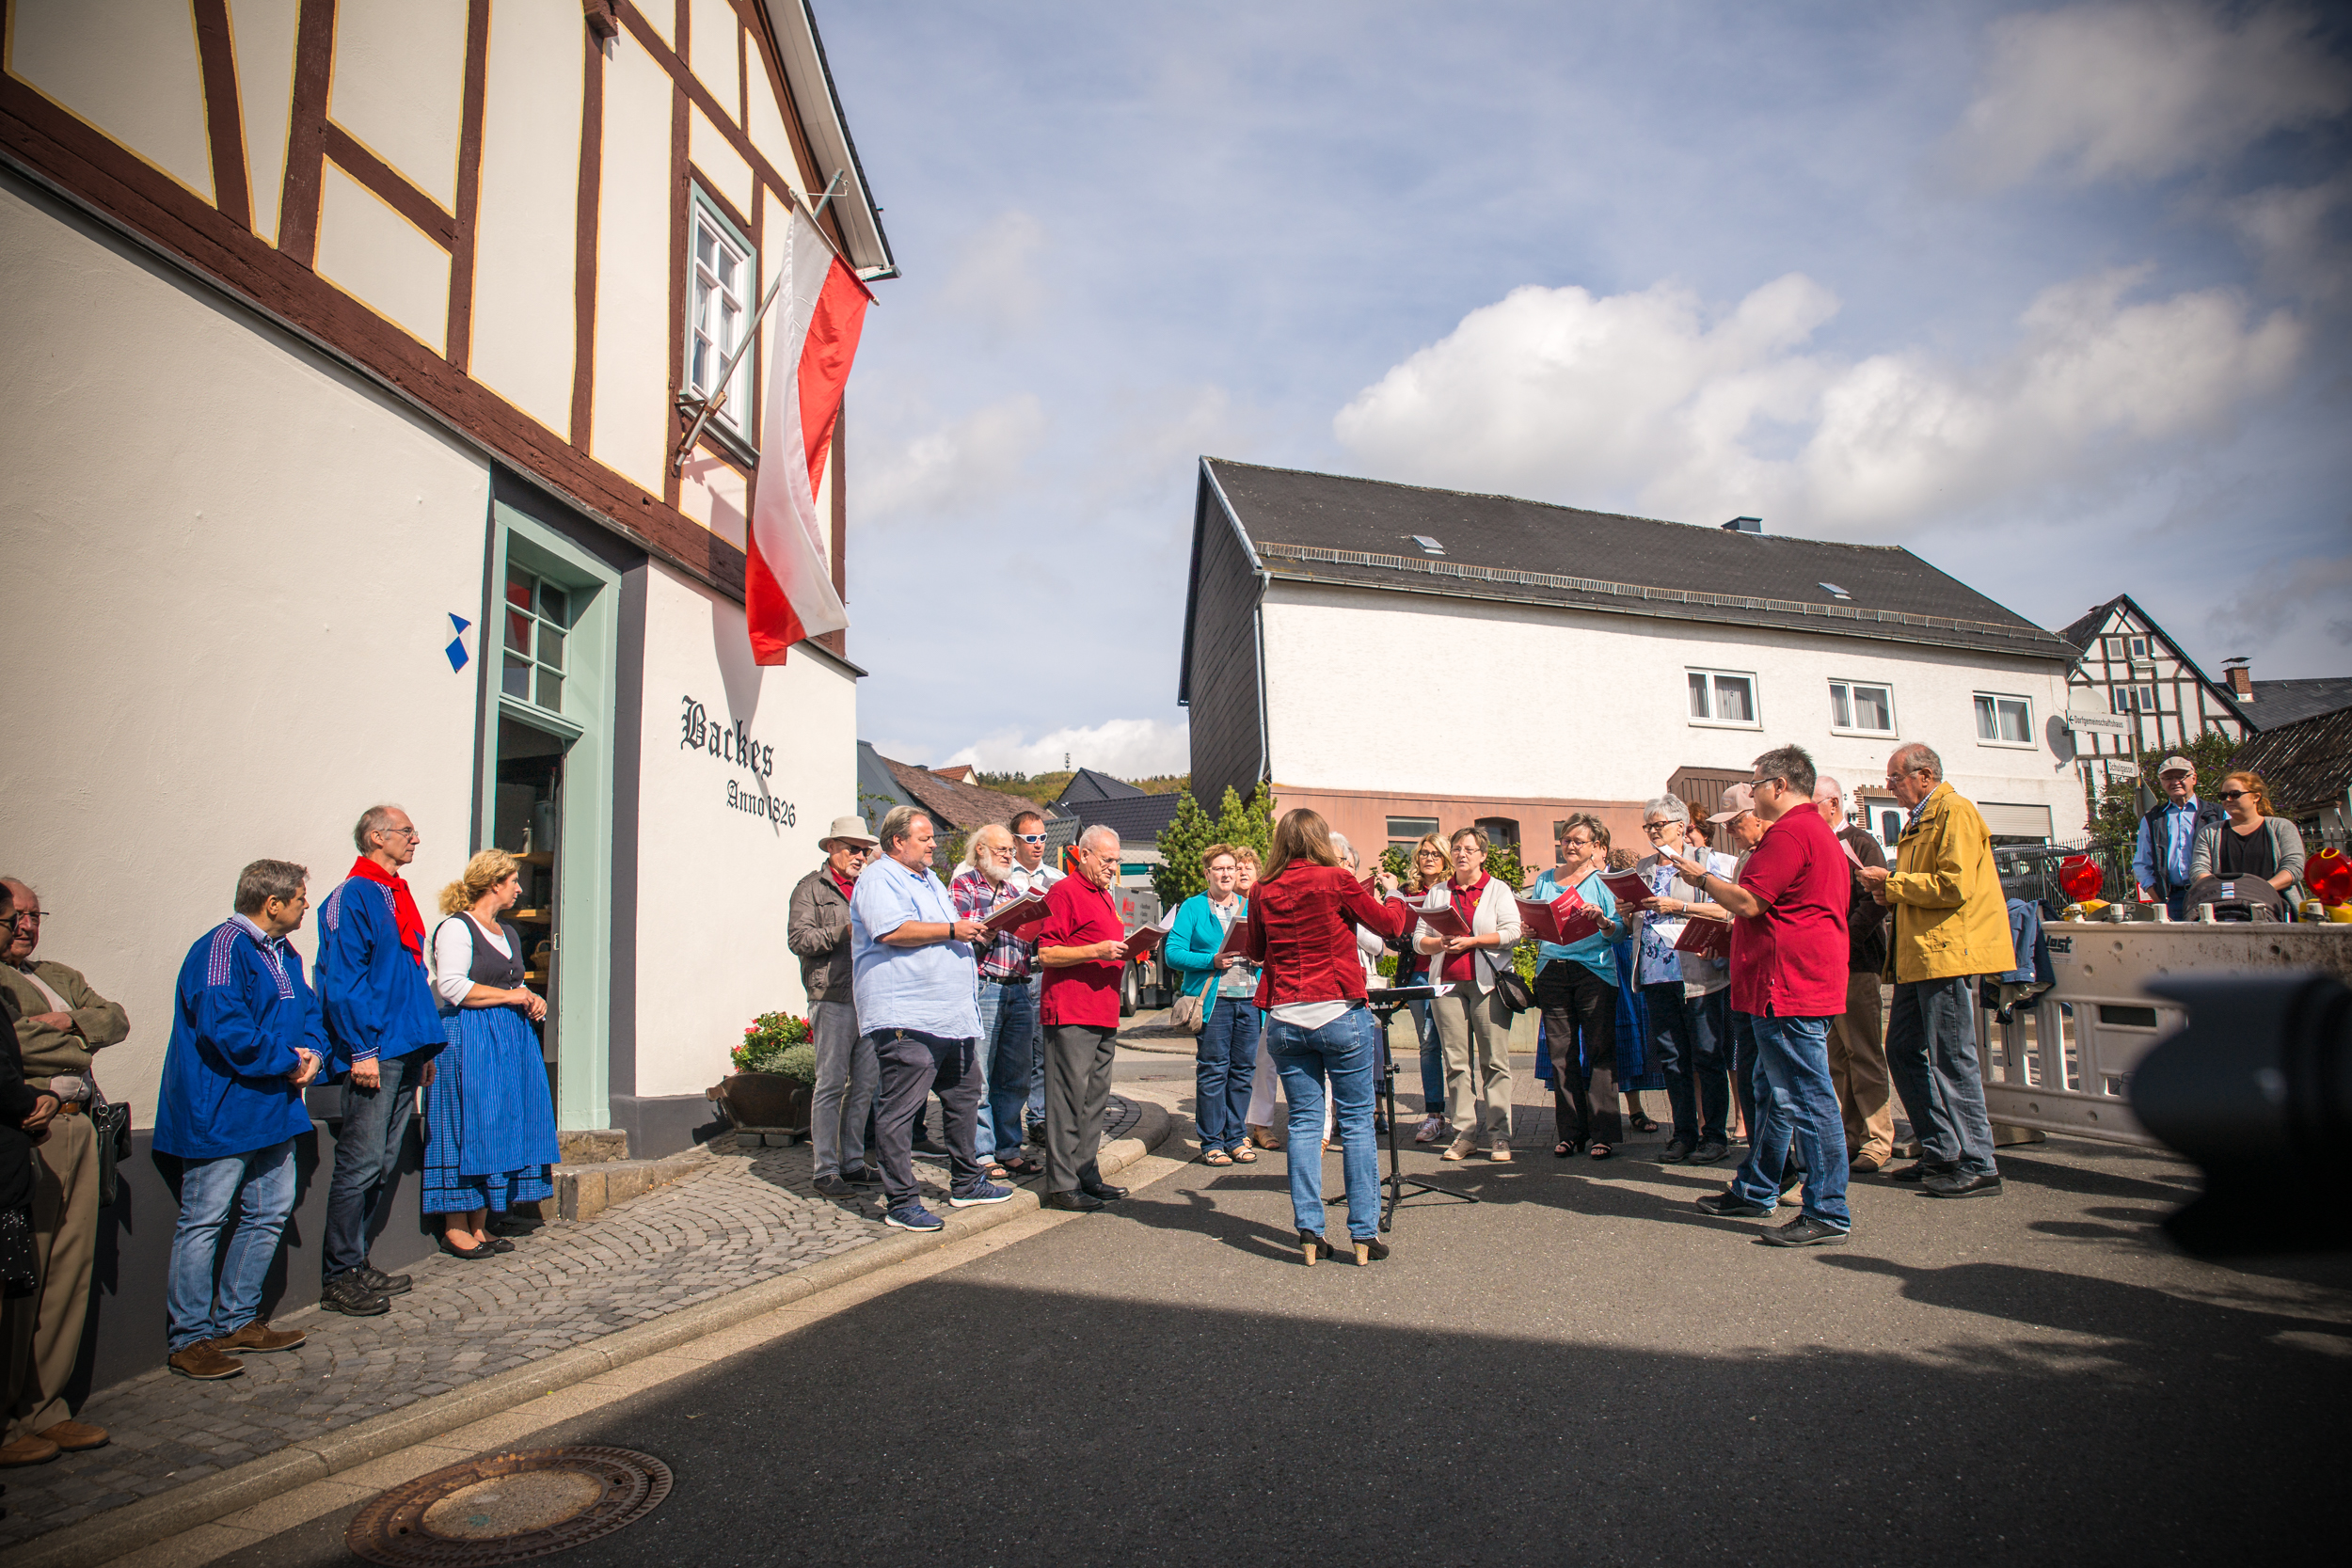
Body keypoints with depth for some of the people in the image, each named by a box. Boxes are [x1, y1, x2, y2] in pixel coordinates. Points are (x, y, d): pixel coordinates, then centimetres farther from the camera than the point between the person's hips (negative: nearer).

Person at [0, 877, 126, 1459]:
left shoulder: (60, 976, 23)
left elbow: (116, 1018, 15)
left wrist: (69, 1023, -4)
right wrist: (79, 1043, -3)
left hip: (78, 1127, 7)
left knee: (71, 1268, 6)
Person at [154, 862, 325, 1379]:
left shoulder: (284, 954, 14)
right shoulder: (223, 947, -16)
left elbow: (309, 1011, 19)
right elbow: (224, 1027, -26)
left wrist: (312, 1052, -2)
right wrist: (288, 1060, -17)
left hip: (273, 1110, 10)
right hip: (221, 1113, -10)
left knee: (270, 1213, 14)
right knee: (203, 1221, -2)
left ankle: (237, 1321, 26)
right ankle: (189, 1338, 9)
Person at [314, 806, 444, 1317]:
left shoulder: (397, 896, 19)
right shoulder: (352, 897, -8)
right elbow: (343, 980, -14)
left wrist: (425, 1051, 18)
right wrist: (362, 1050, -18)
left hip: (404, 1054, 9)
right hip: (373, 1055, -9)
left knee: (382, 1166, 12)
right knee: (361, 1165, -5)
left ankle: (357, 1264, 21)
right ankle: (341, 1279, 3)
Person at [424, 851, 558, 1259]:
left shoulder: (508, 933, 19)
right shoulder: (456, 928, -8)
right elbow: (451, 987, -18)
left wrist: (532, 1000, 9)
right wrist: (509, 996, -12)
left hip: (511, 1039, 9)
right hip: (470, 1039, -8)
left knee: (502, 1130, 6)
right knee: (469, 1129, -6)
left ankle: (479, 1225, 12)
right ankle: (455, 1229, 2)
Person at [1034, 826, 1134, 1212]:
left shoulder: (1105, 897, 21)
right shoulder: (1064, 892, -7)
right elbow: (1046, 954, -14)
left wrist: (1127, 950, 12)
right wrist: (1097, 951, -21)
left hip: (1104, 1014, 9)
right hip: (1071, 1014, -9)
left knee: (1096, 1098, 12)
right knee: (1068, 1097, -7)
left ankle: (1086, 1175, 20)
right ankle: (1061, 1184, -2)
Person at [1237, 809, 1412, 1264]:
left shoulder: (1264, 892, 4)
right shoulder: (1336, 880, -6)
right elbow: (1389, 924, 7)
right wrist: (1396, 898, 26)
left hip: (1284, 1017, 3)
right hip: (1339, 1012, -3)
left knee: (1303, 1121, 9)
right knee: (1357, 1121, 5)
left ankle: (1309, 1234, 9)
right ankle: (1364, 1235, 7)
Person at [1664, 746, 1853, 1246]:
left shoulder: (1789, 834, -16)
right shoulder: (1817, 830, 20)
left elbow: (1748, 902, -19)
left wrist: (1703, 877, -4)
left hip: (1788, 988, -12)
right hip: (1795, 985, 12)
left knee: (1807, 1097, -7)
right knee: (1775, 1093, 18)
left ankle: (1828, 1214, -2)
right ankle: (1755, 1191, 28)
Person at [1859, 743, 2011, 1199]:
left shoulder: (1954, 812, -9)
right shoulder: (1918, 821, 21)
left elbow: (1955, 886, -20)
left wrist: (1893, 882, -11)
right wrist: (1890, 891, 8)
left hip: (1946, 952, -10)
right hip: (1919, 955, 10)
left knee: (1951, 1058, -6)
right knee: (1902, 1050, 11)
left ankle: (1978, 1166, 1)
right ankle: (1940, 1153, 20)